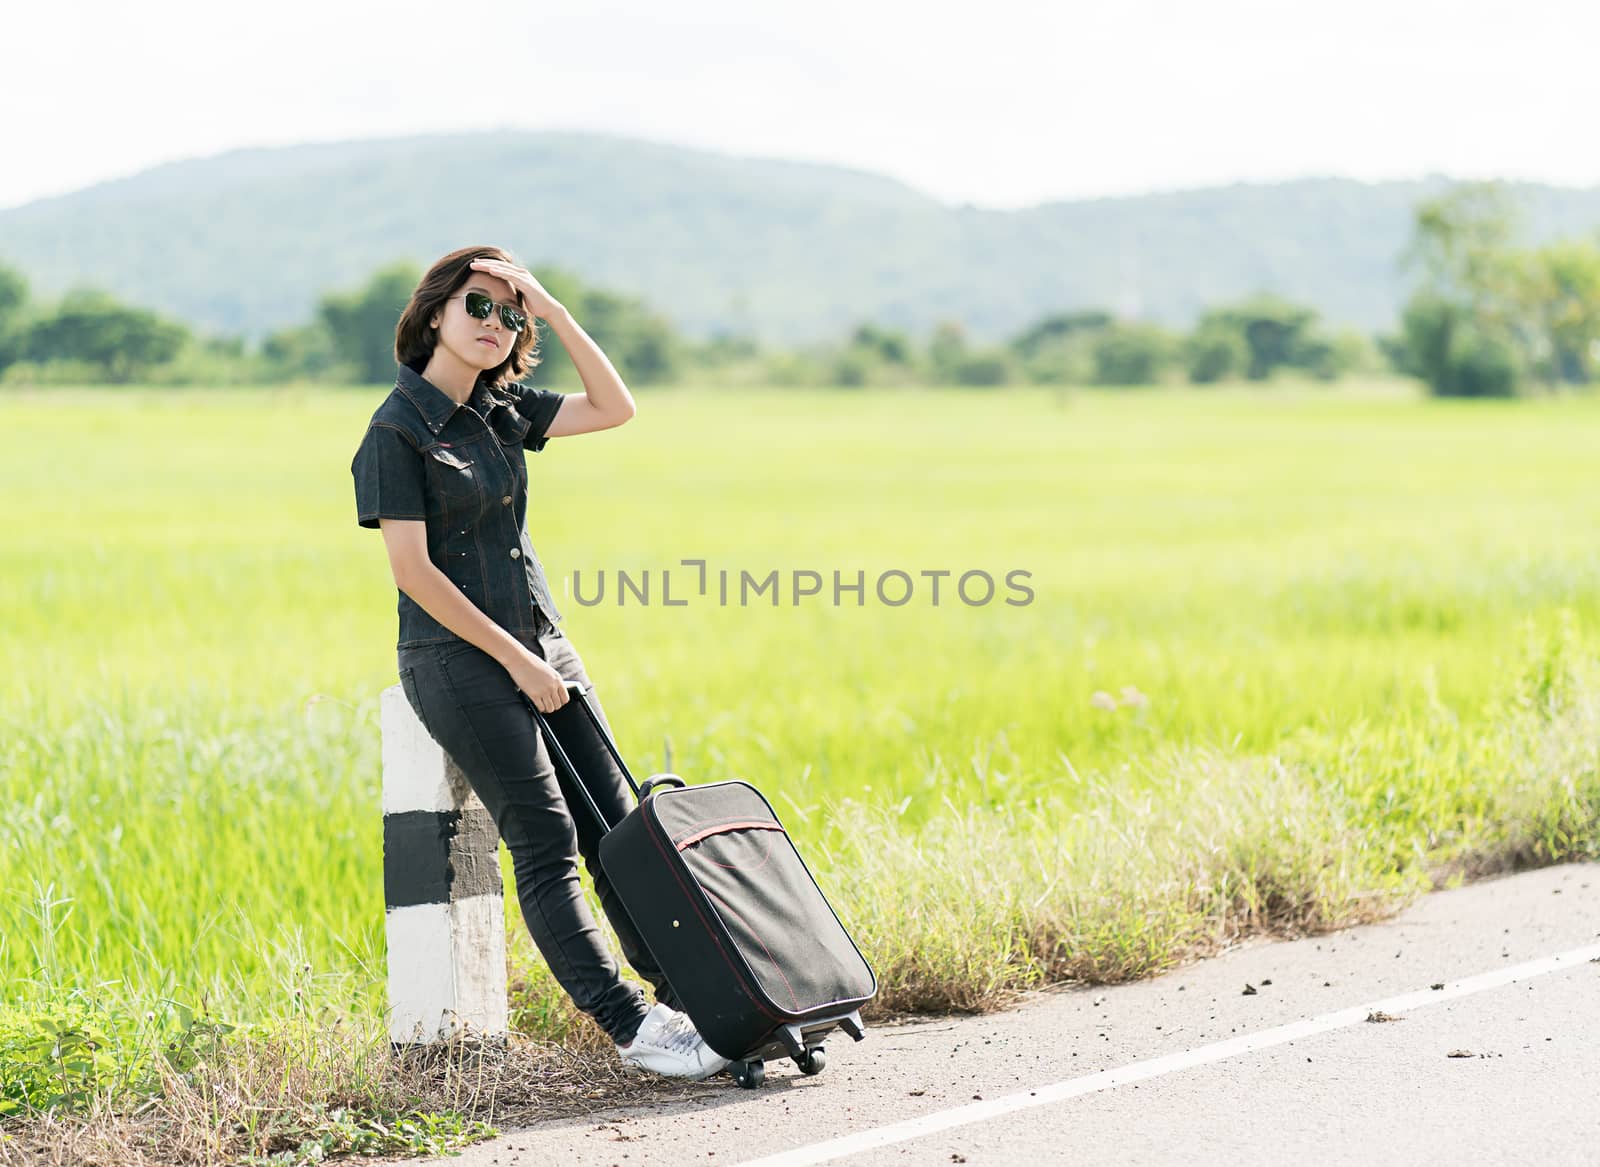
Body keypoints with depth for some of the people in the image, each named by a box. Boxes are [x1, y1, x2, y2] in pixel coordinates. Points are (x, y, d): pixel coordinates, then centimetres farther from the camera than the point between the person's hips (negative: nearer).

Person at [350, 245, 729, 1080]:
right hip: (458, 659, -7)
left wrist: (551, 310, -1)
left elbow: (614, 408, 7)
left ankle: (686, 993, 7)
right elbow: (413, 571, -13)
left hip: (540, 645, 7)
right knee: (546, 841, -10)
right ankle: (629, 1026, -11)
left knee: (616, 827, 4)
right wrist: (514, 660, -14)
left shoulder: (502, 411, 12)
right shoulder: (398, 431, -8)